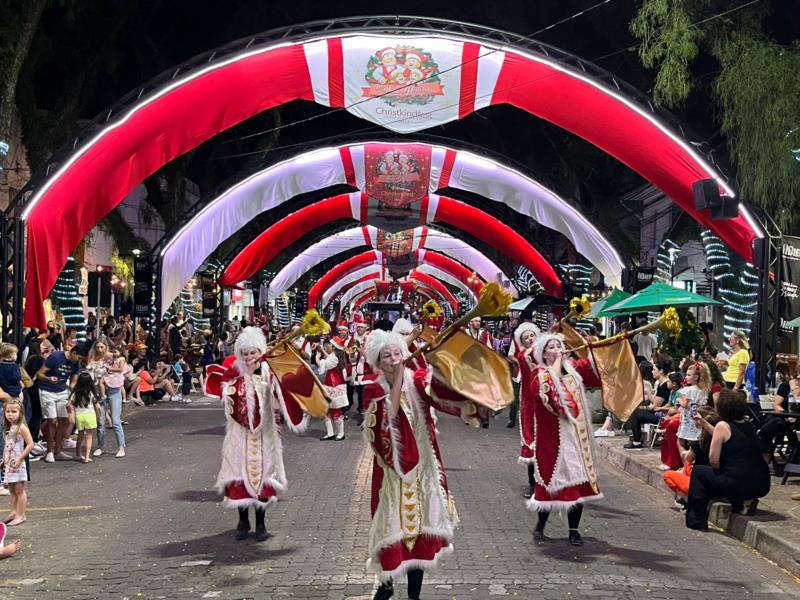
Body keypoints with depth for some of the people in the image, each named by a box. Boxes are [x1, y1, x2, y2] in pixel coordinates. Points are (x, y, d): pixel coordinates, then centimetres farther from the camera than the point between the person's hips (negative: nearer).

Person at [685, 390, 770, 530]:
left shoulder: (723, 425, -7)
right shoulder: (748, 426, 13)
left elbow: (713, 460, -9)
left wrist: (719, 469, 11)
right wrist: (704, 423, 36)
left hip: (739, 484, -7)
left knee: (698, 472, 13)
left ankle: (697, 522, 16)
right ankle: (739, 505, 15)